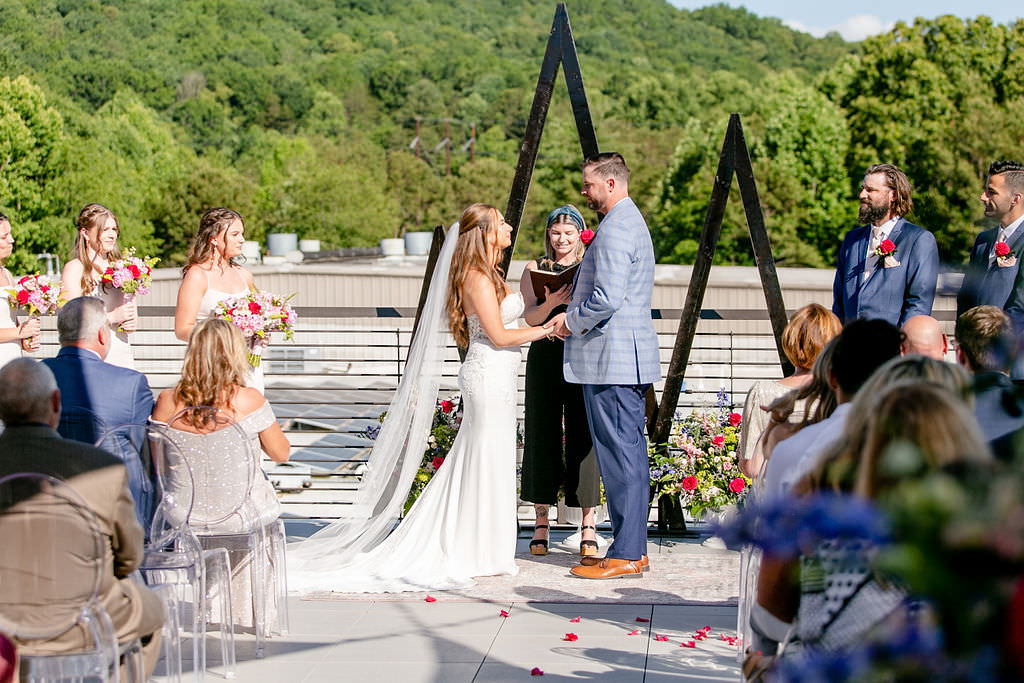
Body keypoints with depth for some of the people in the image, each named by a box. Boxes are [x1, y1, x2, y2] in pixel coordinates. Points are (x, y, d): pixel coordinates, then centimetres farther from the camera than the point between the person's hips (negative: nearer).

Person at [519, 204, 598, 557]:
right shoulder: (535, 269, 9)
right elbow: (530, 316, -3)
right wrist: (550, 303, -23)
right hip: (545, 359, 1)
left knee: (583, 436, -3)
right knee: (543, 435, 2)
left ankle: (588, 525, 3)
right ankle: (541, 523, 11)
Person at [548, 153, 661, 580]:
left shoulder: (615, 229, -16)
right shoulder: (631, 221, 19)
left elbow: (607, 297, -23)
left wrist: (572, 323, -8)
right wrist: (574, 315, 16)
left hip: (611, 360, -11)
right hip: (630, 358, 11)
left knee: (619, 457, -7)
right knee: (631, 455, 12)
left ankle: (624, 556, -4)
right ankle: (634, 549, 17)